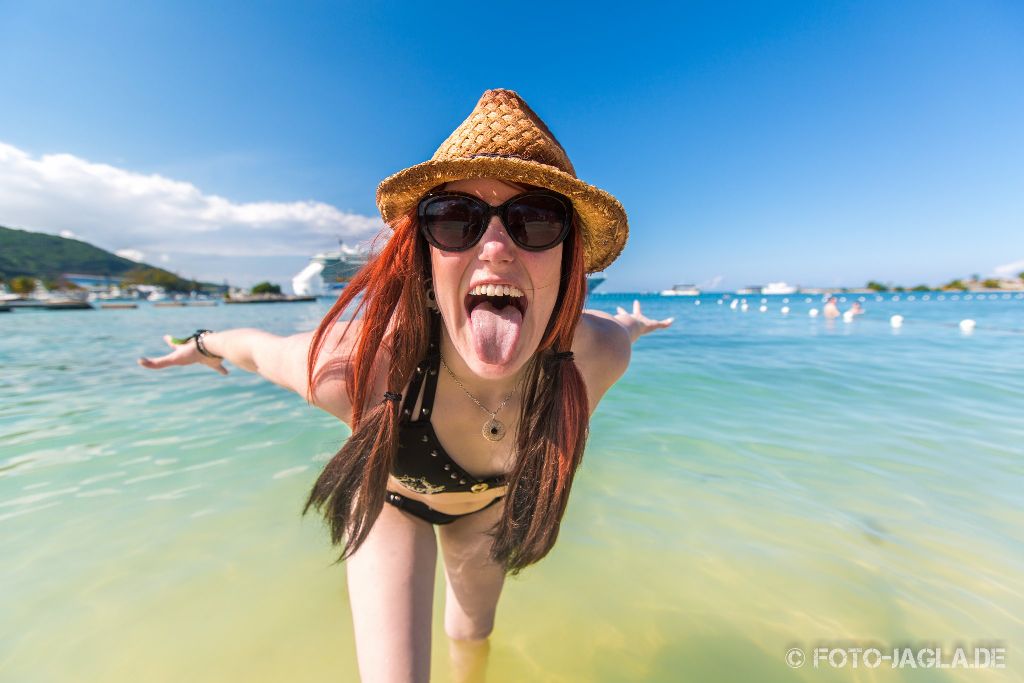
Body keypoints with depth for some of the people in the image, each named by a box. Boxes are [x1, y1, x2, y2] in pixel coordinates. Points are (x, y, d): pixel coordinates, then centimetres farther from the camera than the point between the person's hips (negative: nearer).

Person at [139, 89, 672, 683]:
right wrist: (204, 344, 3)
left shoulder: (600, 357, -35)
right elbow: (260, 349, -19)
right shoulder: (353, 366, -43)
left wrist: (629, 325, 15)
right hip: (391, 497, -2)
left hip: (489, 500, 3)